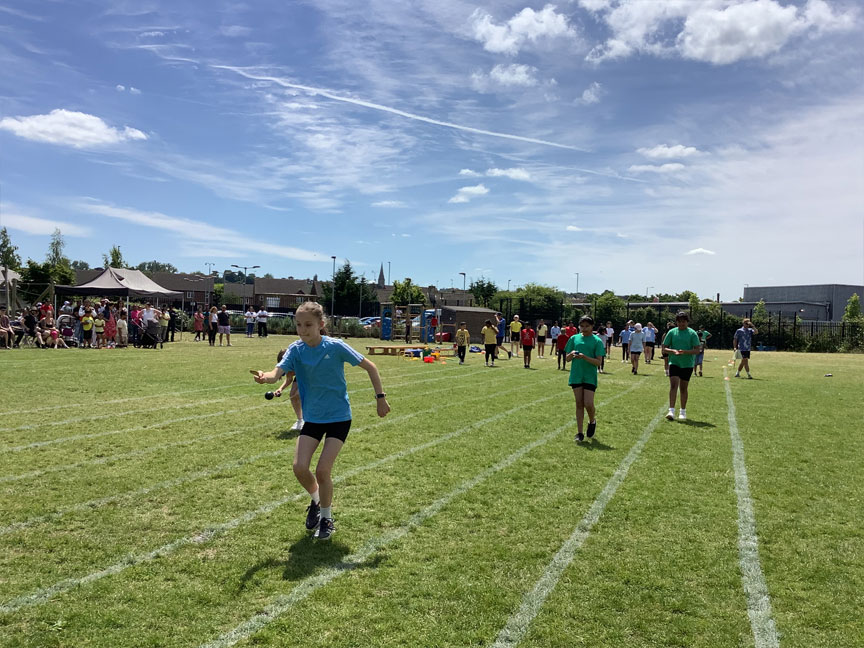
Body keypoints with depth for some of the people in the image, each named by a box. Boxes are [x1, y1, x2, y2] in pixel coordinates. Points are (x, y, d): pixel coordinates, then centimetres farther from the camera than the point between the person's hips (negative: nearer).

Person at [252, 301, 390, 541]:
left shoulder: (335, 347, -15)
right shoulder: (296, 350, -7)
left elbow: (369, 366, -5)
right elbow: (278, 372, -24)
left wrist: (380, 397, -7)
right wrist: (265, 377, -47)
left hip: (339, 417, -3)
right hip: (312, 418, 3)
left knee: (322, 471, -10)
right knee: (300, 467, -8)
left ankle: (326, 518, 17)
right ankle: (316, 500, 26)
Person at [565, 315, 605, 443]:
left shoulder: (597, 341, -3)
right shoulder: (574, 338, 6)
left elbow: (598, 362, -9)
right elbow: (567, 359, 9)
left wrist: (584, 357, -22)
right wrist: (572, 355, -13)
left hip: (590, 377, -3)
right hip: (576, 376, 3)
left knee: (588, 404, -9)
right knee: (579, 404, 5)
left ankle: (592, 421, 23)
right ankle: (579, 433, 11)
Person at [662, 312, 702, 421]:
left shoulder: (692, 333, -1)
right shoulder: (672, 332, 3)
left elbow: (697, 350, -5)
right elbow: (664, 349, 4)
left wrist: (685, 352, -21)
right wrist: (673, 351, -16)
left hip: (687, 364, 0)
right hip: (674, 363, 0)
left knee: (683, 388, 7)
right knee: (673, 385, -13)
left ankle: (683, 412, 21)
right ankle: (671, 410, -15)